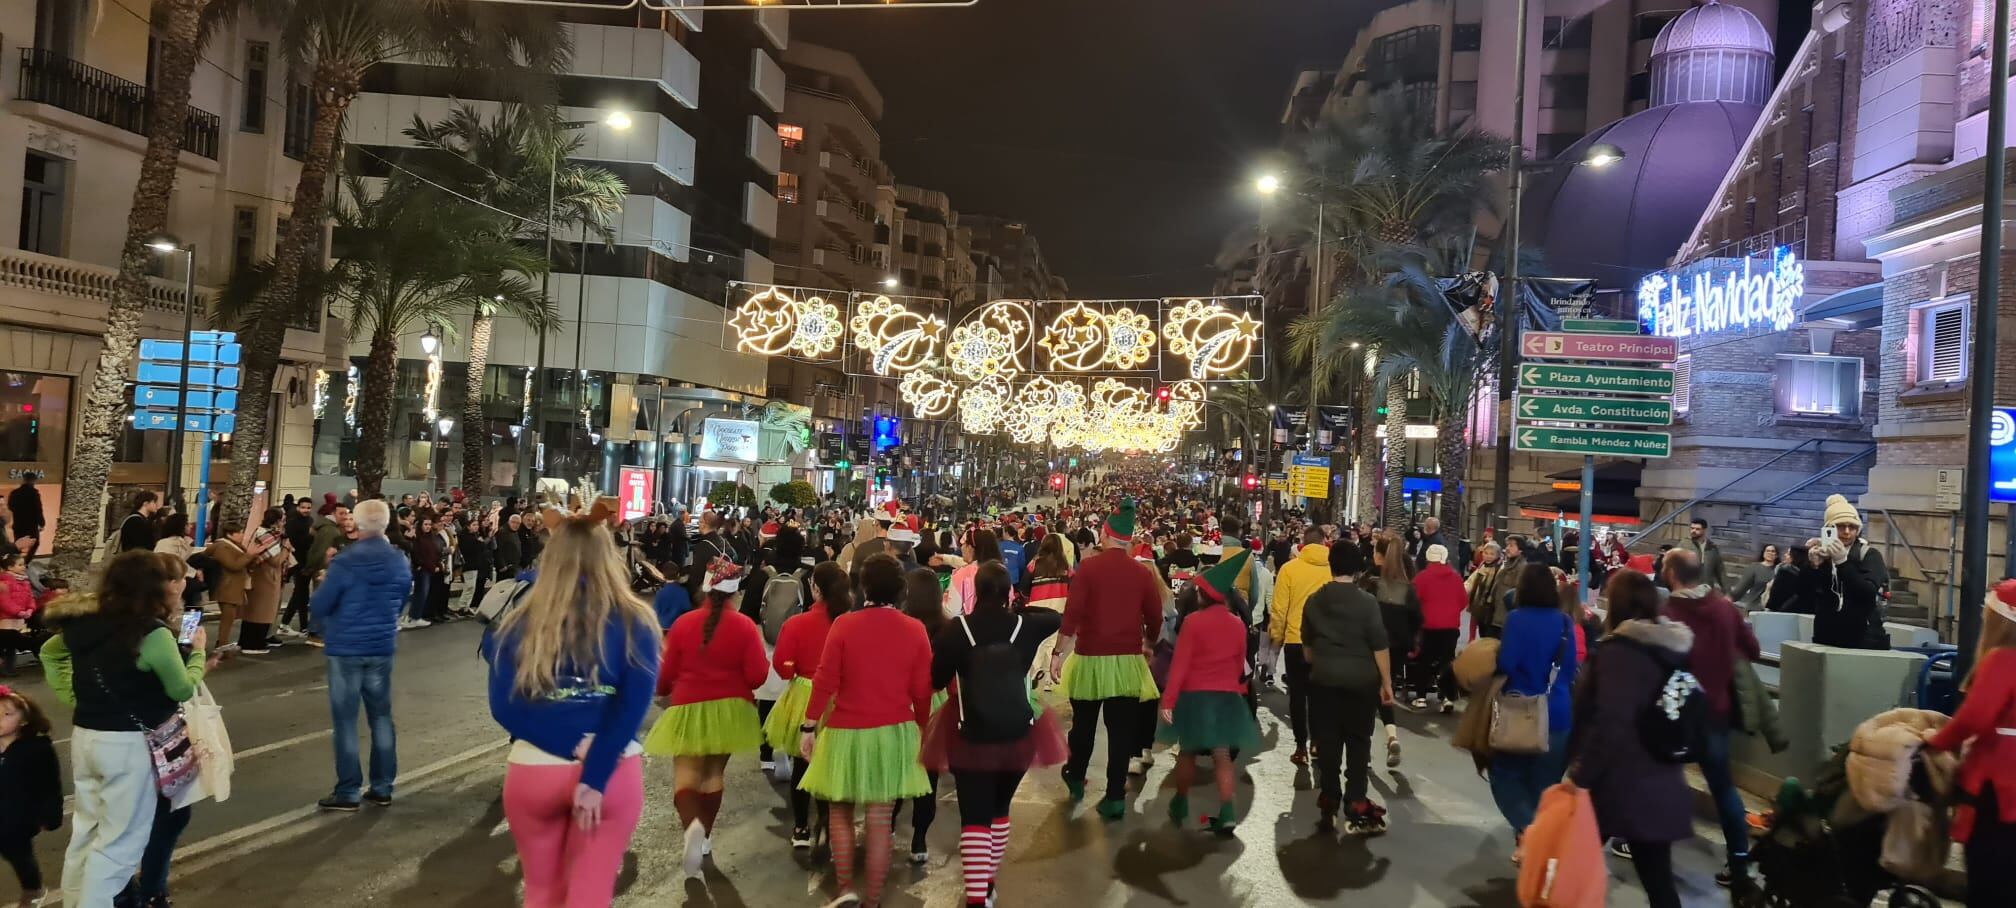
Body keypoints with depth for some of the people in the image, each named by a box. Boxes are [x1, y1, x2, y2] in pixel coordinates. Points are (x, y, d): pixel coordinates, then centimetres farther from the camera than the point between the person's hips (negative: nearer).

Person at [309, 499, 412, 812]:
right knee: (381, 716, 13)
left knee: (346, 719, 3)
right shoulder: (401, 562, 1)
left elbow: (318, 605, -12)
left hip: (346, 648, -5)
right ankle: (382, 787, 18)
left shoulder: (346, 561, -16)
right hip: (382, 647, 5)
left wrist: (323, 624, 10)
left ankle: (348, 792, 6)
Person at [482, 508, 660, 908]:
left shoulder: (520, 622, -2)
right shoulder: (634, 621, -5)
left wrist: (568, 747, -12)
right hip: (612, 774, -1)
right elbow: (634, 704, -16)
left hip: (533, 773, 1)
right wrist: (594, 777, -17)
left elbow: (503, 706, -9)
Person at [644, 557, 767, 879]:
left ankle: (692, 825, -26)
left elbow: (667, 673, -1)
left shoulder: (683, 623, -8)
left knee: (685, 775, 2)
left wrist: (662, 692, 21)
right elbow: (757, 676, -12)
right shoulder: (745, 626, -10)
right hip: (728, 710, 1)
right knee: (714, 773, 19)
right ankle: (705, 835, 26)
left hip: (688, 709, -1)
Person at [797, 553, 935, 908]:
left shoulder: (844, 624, -10)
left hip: (846, 732, -1)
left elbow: (825, 681, -9)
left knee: (840, 812, 17)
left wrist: (809, 725, 1)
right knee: (880, 820, 6)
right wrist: (920, 727, 15)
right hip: (894, 733, 1)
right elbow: (922, 690, 0)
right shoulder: (915, 630, -4)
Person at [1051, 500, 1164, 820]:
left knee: (1083, 724, 18)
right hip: (1127, 660, 1)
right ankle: (1115, 797, 2)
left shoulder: (1088, 567, -8)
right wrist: (1148, 646, 24)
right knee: (1121, 730, 4)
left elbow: (1072, 613, -13)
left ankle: (1075, 779, 35)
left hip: (1090, 657, -1)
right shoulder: (1143, 572, -1)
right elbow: (1155, 618, 5)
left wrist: (1058, 653, -8)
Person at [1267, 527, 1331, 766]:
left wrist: (1276, 637, 6)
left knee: (1298, 694, 10)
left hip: (1296, 641, -2)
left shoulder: (1290, 568, -9)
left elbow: (1279, 609, -7)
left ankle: (1301, 747, 11)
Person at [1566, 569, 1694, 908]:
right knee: (1658, 879, 8)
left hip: (1619, 783, -7)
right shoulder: (1674, 648, 8)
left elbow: (1610, 724, -24)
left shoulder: (1619, 650, -16)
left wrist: (1581, 775, -18)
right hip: (1660, 785, 7)